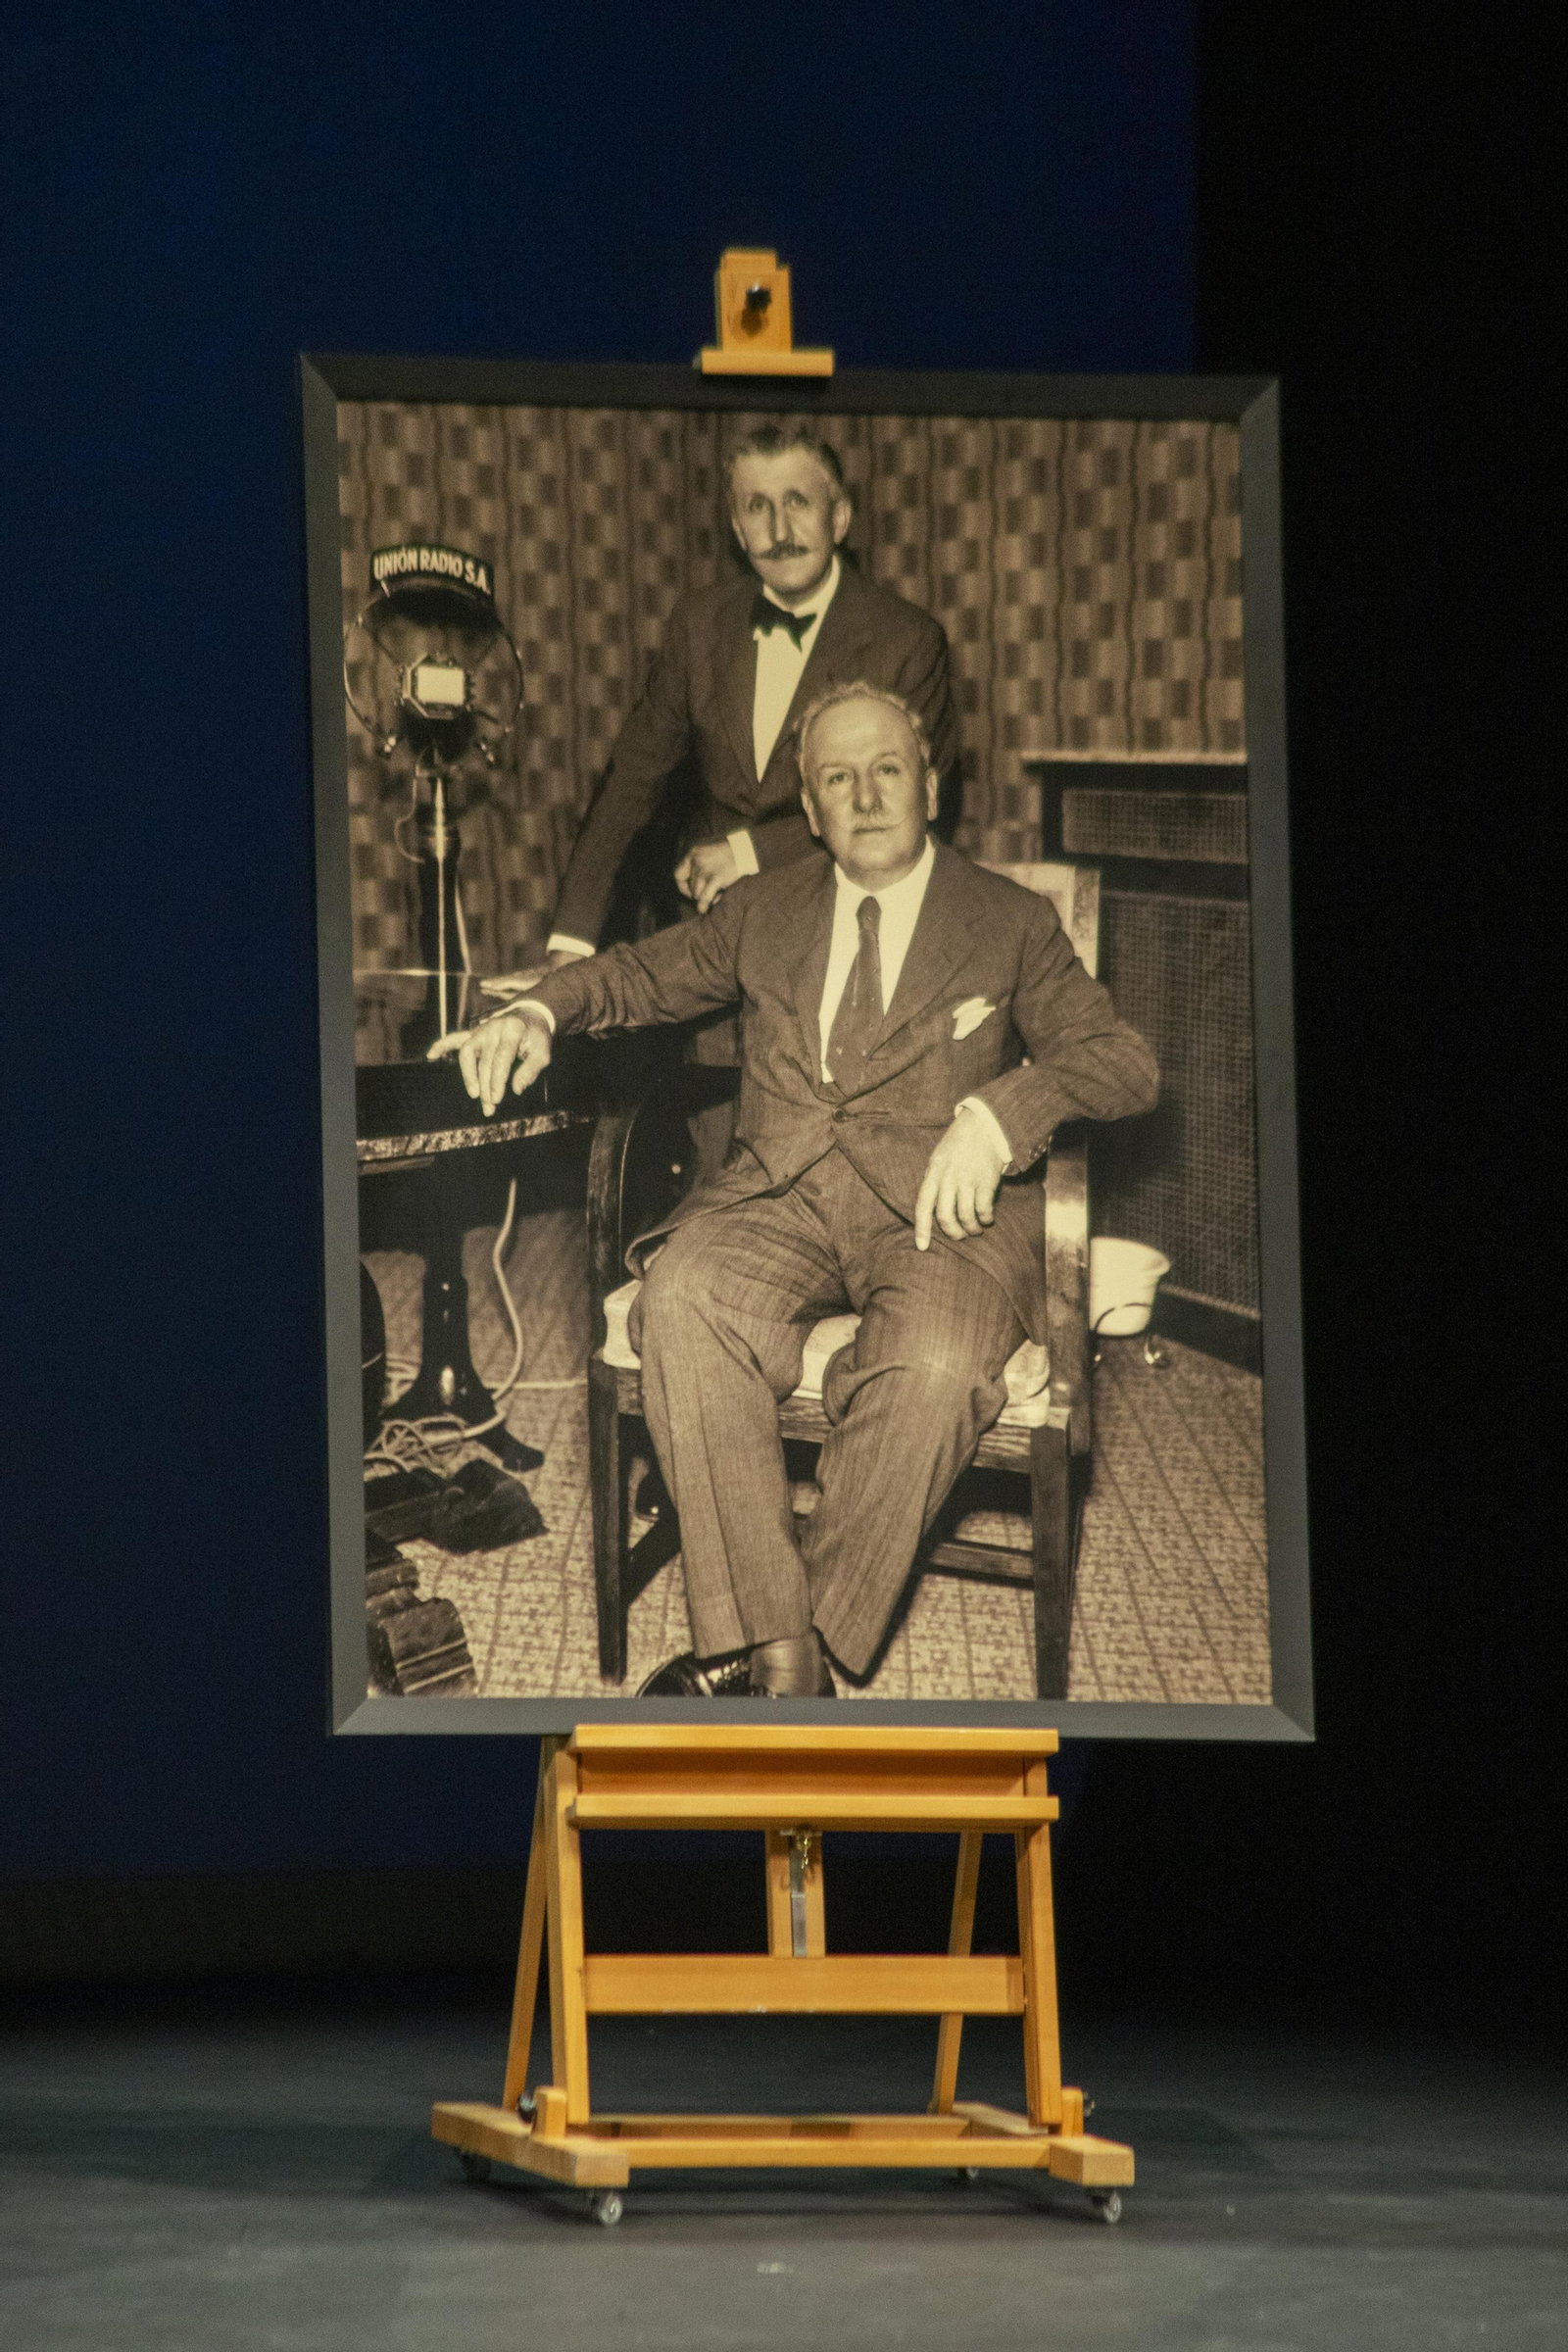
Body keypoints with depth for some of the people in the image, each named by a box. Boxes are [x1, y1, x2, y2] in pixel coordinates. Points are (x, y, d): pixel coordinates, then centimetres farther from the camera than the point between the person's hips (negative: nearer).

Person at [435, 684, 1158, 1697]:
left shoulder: (1012, 923, 11)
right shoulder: (763, 912, 20)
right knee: (684, 1297, -32)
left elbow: (1124, 1060, 1)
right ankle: (773, 1651, -35)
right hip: (782, 1197, 2)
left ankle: (821, 1636, -24)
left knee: (935, 1361, -37)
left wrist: (997, 1112, -18)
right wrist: (538, 1014, 7)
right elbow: (641, 971, 30)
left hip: (943, 1208, -2)